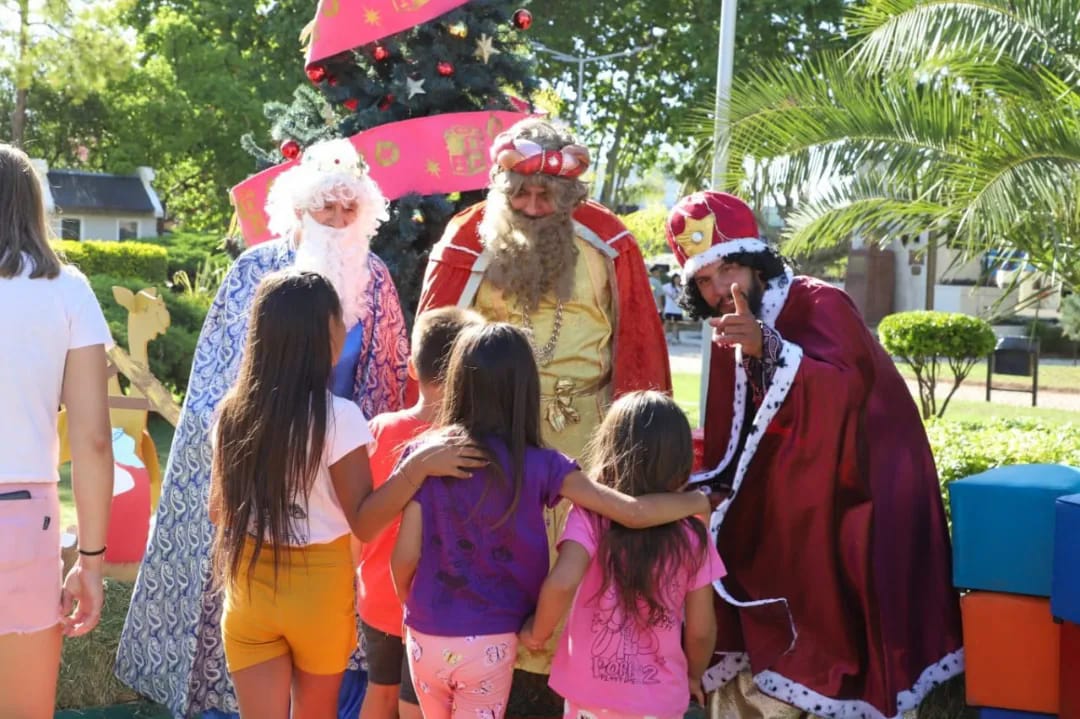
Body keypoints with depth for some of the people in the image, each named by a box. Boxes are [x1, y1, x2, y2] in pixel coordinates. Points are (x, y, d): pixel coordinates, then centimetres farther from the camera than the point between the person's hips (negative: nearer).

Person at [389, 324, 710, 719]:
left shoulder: (427, 454, -8)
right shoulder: (540, 466, -12)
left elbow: (404, 557, -7)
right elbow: (633, 512, -17)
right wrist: (697, 501, 2)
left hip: (427, 636, 2)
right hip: (489, 642, -2)